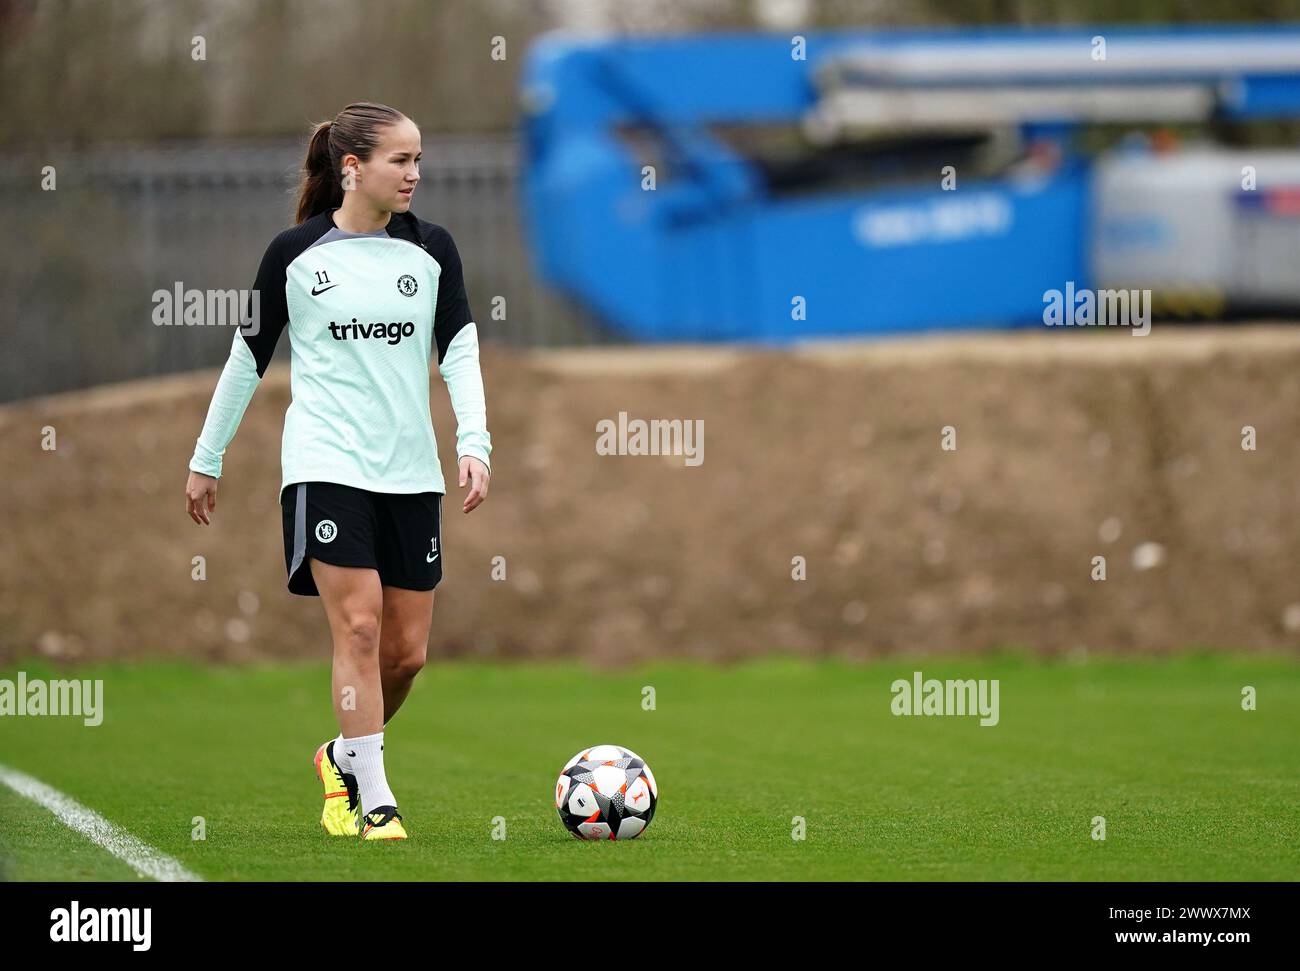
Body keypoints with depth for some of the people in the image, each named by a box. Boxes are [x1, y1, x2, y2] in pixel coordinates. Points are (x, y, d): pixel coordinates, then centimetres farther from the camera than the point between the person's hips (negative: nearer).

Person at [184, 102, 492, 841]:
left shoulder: (431, 249, 6)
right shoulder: (295, 253, 0)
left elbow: (459, 351, 0)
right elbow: (249, 358, 8)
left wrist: (475, 444, -16)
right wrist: (207, 460, 12)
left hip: (411, 473, 3)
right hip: (327, 466, -3)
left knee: (408, 650, 3)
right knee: (359, 627, -14)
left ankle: (345, 758, 29)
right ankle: (373, 801, -8)